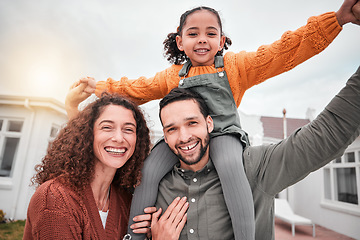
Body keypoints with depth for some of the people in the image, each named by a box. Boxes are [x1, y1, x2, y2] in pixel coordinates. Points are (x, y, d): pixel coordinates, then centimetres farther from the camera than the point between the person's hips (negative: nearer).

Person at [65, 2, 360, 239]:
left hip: (223, 133, -2)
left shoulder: (236, 65, 6)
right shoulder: (172, 76, 13)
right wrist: (101, 87, 9)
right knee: (149, 171, -17)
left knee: (229, 165, -34)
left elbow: (283, 52, 2)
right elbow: (138, 89, 17)